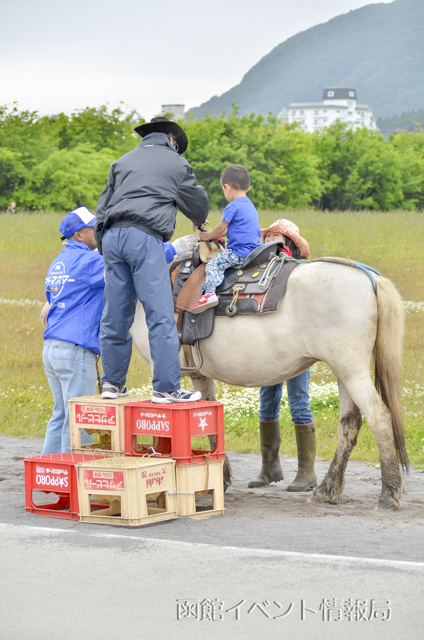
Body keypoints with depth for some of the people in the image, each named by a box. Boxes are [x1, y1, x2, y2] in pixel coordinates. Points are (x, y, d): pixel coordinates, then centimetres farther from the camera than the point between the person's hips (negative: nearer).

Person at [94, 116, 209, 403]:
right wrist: (199, 221, 45)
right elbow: (198, 206, 22)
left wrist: (103, 245, 28)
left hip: (111, 236, 6)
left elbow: (102, 207, 23)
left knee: (116, 314, 11)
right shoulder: (177, 163, 14)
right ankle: (167, 388, -10)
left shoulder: (122, 162, 25)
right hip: (145, 237, -5)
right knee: (161, 314, -6)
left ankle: (113, 383, 18)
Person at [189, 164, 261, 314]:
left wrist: (208, 236, 12)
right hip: (255, 250, 9)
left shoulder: (233, 206, -12)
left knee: (213, 264, -10)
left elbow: (221, 228, -6)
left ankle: (210, 292, -28)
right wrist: (214, 234, 26)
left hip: (240, 253, -9)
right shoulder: (250, 205, 18)